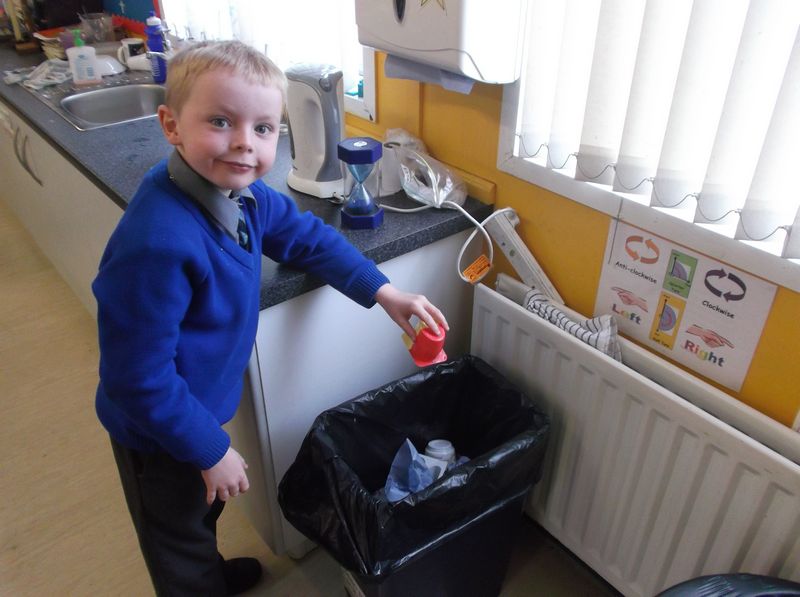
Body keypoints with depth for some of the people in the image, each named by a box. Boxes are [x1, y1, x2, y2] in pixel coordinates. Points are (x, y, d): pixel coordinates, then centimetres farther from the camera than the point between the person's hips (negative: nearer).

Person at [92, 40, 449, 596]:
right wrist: (211, 451, -19)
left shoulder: (240, 193, -13)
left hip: (199, 405, 8)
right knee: (180, 536, 22)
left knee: (204, 509, 35)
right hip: (160, 431, -8)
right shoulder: (156, 246, -38)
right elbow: (140, 379, -31)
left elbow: (307, 236, 3)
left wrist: (384, 292, -4)